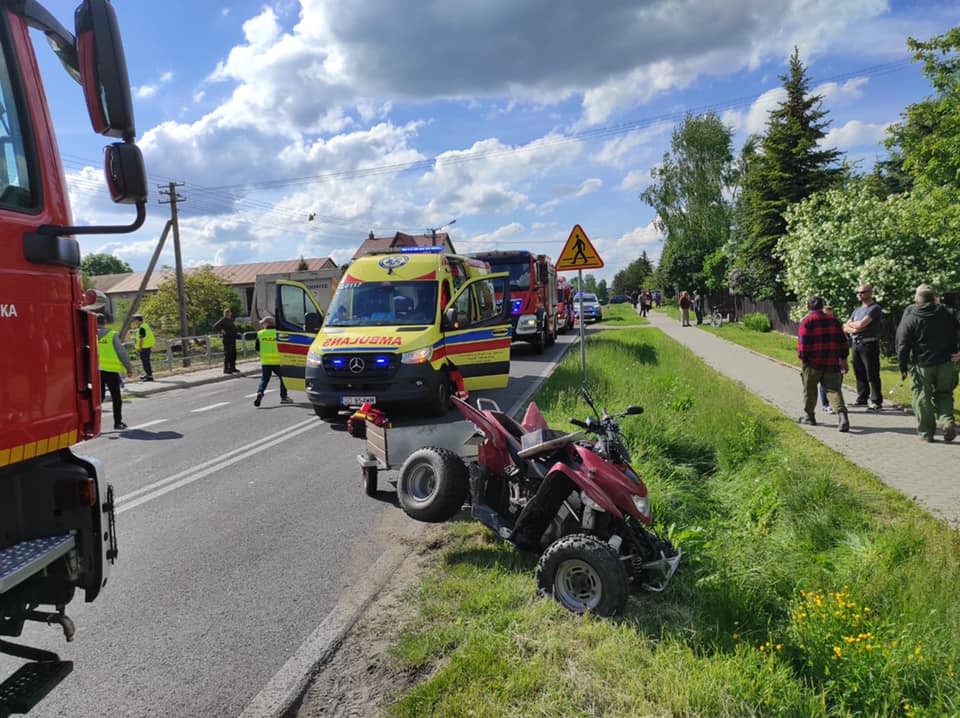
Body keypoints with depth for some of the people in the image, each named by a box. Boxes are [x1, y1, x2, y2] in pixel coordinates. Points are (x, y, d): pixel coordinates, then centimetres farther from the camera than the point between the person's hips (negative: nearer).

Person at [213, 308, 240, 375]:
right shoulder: (223, 320, -10)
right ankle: (226, 369, -6)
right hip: (227, 339, -9)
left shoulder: (230, 320, 16)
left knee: (233, 354, 14)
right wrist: (221, 331, -18)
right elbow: (215, 326, -21)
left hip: (232, 339, 9)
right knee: (227, 354, -9)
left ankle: (232, 368, 24)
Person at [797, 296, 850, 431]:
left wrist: (802, 358, -2)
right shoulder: (833, 320, 9)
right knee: (833, 389, 2)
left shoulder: (807, 322, -7)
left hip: (813, 363, -3)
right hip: (832, 363, 3)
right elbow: (843, 341, 11)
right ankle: (842, 414, -18)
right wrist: (843, 358, 17)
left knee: (810, 389, 12)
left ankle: (809, 416, 24)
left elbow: (803, 343, -13)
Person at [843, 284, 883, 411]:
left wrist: (849, 325, 2)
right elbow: (845, 328, 12)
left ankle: (876, 402, -1)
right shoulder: (857, 310, 19)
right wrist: (854, 329, -9)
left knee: (872, 375, -5)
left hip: (869, 344, -8)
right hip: (856, 344, 8)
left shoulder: (875, 308, -6)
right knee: (859, 373, 12)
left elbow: (861, 324, -17)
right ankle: (862, 399, 21)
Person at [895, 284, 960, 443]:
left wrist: (903, 368, 2)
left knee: (922, 399, 7)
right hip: (946, 364, 3)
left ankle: (926, 433, 9)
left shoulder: (909, 319, -6)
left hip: (922, 365, -3)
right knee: (944, 394, 19)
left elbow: (902, 346, -6)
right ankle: (947, 422, -3)